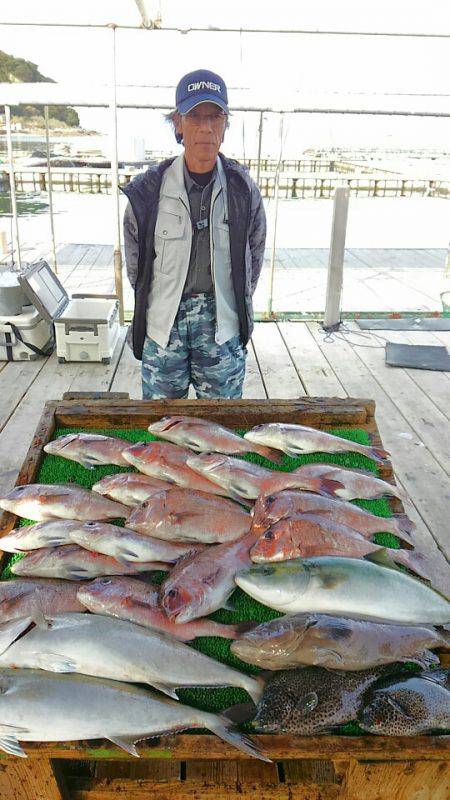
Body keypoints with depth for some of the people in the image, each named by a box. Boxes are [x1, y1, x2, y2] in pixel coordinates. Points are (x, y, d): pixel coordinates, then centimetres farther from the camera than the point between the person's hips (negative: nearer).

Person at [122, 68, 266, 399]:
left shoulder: (242, 188, -3)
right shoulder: (149, 188, -6)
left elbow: (254, 254, 9)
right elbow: (135, 263, 6)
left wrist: (236, 306, 12)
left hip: (222, 323, 1)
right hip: (163, 321, 0)